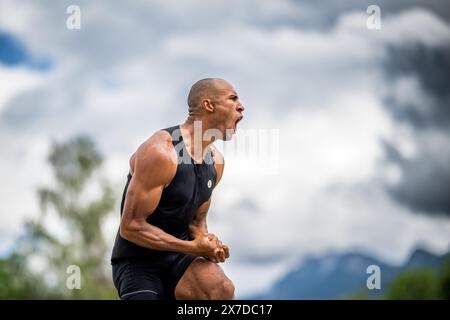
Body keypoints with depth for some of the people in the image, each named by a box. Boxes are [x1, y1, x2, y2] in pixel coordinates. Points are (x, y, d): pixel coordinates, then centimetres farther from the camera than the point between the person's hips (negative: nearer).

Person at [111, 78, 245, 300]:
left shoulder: (216, 161, 6)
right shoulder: (160, 153, -20)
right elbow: (131, 226, -21)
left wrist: (205, 242, -6)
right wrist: (192, 247, -22)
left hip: (178, 256, 6)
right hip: (137, 262, -5)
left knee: (222, 290, -26)